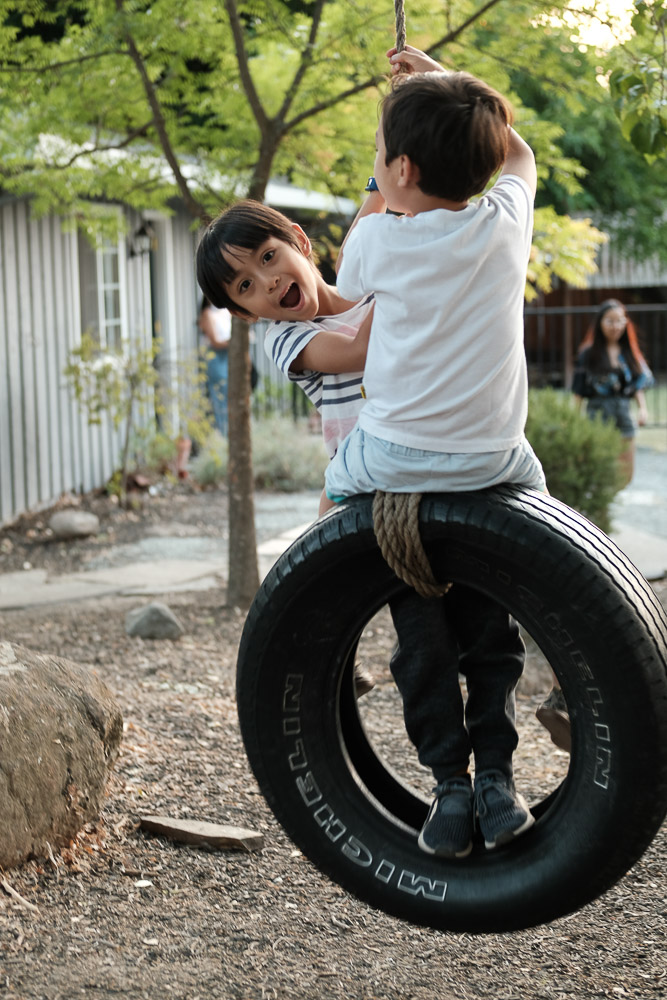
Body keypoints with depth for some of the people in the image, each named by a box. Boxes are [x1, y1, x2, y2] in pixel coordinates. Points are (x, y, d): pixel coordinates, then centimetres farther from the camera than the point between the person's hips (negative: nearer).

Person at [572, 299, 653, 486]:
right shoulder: (589, 353, -1)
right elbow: (579, 390, -1)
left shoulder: (629, 353, 10)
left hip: (623, 412, 4)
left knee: (626, 474, 4)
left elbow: (638, 384, 11)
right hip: (598, 411, -4)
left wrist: (642, 408, -4)